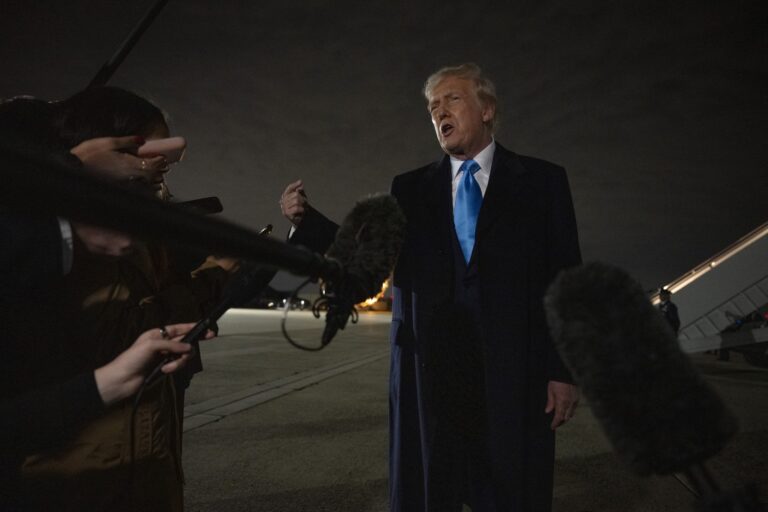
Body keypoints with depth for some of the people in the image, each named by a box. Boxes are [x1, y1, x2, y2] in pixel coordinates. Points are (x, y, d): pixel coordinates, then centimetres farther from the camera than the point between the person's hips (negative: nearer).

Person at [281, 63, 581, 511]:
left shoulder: (542, 181, 4)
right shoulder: (409, 189, 11)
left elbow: (567, 282, 1)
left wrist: (565, 370, -4)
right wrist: (308, 220, -8)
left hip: (513, 376, -1)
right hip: (428, 375, 2)